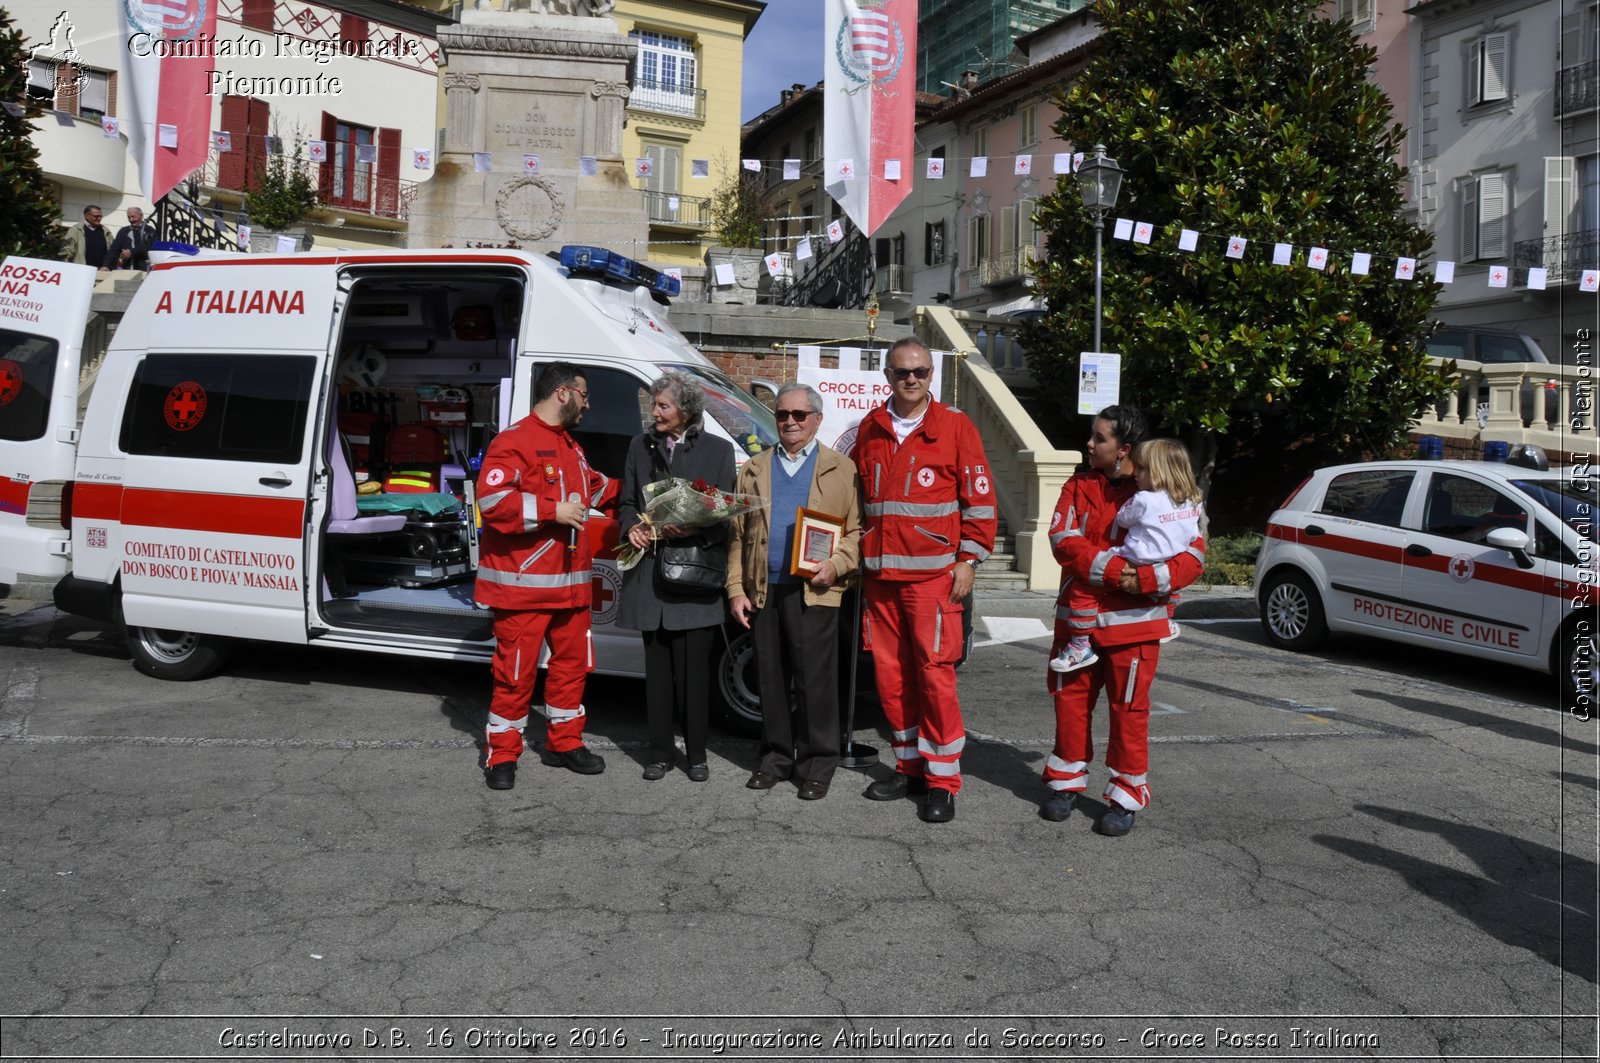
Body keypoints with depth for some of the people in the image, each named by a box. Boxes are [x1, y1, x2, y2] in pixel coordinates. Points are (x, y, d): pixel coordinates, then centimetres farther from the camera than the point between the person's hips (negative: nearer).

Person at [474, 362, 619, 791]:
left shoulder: (570, 446, 19)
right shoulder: (513, 441, -12)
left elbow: (592, 486, 34)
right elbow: (492, 500, -22)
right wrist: (552, 511, -22)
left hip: (570, 581, 9)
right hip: (522, 585, -9)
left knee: (572, 663, 14)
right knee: (516, 671, -2)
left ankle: (564, 742, 28)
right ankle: (502, 755, 10)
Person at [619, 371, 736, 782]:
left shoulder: (718, 450, 3)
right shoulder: (641, 447, 12)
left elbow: (725, 513, 1)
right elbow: (627, 502, 17)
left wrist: (692, 529, -17)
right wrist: (632, 527, -4)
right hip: (650, 572, 3)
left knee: (695, 668, 0)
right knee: (657, 666, 9)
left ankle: (696, 752, 14)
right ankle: (660, 751, 19)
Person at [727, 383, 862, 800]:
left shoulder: (841, 469, 7)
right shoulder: (754, 470, 16)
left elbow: (858, 530, 2)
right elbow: (737, 534, 13)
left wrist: (836, 565, -14)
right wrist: (736, 589, 6)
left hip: (815, 591, -3)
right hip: (763, 592, 4)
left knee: (815, 682, -2)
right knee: (770, 681, 9)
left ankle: (817, 764, 9)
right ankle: (776, 757, 20)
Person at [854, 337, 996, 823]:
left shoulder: (954, 426, 0)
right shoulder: (870, 428, 13)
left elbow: (980, 497, -1)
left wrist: (968, 560, -6)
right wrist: (861, 553, 15)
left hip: (933, 573, -5)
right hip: (881, 574, 5)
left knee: (935, 672, -6)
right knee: (890, 674, 8)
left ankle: (942, 781, 4)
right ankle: (910, 766, 22)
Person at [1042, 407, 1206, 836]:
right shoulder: (1080, 486, 7)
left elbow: (1193, 555, -8)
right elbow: (1063, 538, -8)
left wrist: (1147, 578, -24)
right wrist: (1113, 570, -21)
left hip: (1133, 622, -3)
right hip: (1078, 618, 4)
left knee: (1129, 709, 2)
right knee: (1070, 701, 10)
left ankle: (1126, 796, 16)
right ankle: (1066, 783, 27)